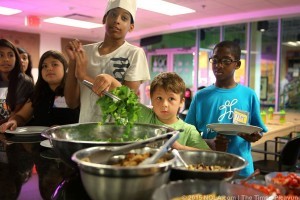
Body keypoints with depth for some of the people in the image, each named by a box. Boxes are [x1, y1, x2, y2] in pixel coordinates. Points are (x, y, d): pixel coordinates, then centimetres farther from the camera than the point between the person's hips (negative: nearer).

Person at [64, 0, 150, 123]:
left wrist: (85, 77, -12)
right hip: (86, 127, 2)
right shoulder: (85, 52, 6)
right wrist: (73, 62, -7)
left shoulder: (135, 53, -3)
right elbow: (72, 103, 3)